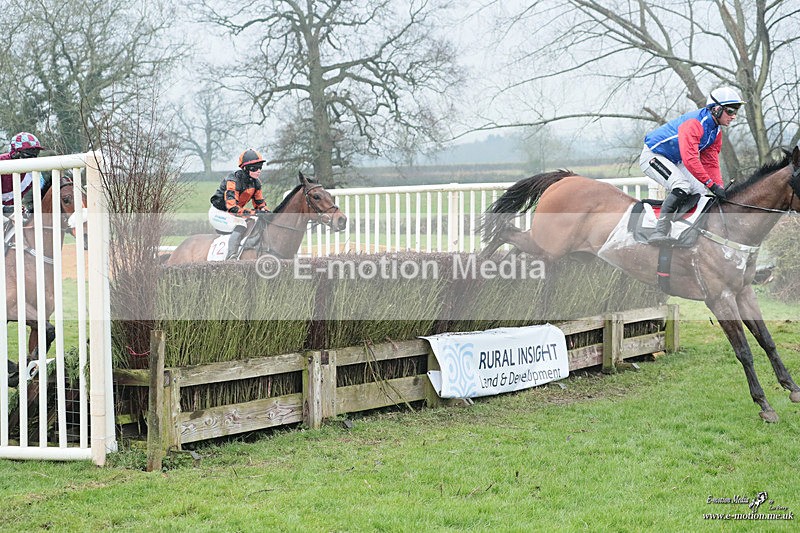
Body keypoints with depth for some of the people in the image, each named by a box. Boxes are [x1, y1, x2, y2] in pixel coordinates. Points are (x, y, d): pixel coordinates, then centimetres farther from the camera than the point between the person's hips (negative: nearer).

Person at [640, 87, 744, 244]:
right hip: (653, 156, -10)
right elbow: (690, 159, -38)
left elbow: (711, 163, 5)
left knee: (700, 192, 5)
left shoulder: (716, 131, 2)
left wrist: (720, 189, -8)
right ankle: (660, 231, -29)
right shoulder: (694, 123, -29)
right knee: (682, 187, -29)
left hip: (674, 161, 10)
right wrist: (712, 185, -37)